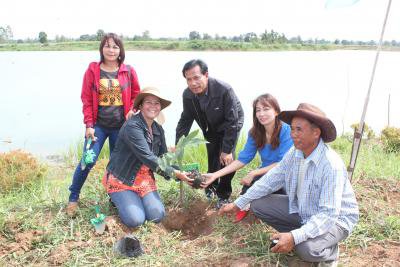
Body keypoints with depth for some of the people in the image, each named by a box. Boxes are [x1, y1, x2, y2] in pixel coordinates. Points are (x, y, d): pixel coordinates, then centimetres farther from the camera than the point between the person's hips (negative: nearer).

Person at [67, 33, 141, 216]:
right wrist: (89, 125, -7)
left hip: (120, 126, 2)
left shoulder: (128, 71, 1)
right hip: (98, 125, -1)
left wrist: (131, 112, -7)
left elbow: (136, 95, 10)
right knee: (88, 161, -6)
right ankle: (73, 197, 15)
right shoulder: (92, 70, -2)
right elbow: (86, 99, -1)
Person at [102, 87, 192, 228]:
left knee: (157, 216, -12)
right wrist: (175, 173, -26)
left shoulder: (158, 129, 3)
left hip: (144, 179, 6)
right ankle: (119, 199, 12)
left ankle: (136, 198, 18)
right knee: (135, 220, -19)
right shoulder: (132, 126, -22)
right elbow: (148, 158, -28)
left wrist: (182, 175, -12)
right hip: (121, 180, -6)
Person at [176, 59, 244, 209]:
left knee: (227, 158, -16)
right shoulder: (187, 95, -21)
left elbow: (232, 122, -32)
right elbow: (185, 120, -5)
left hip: (230, 125, -4)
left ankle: (224, 195, 4)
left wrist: (227, 150, -31)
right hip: (211, 128, 5)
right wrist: (177, 145, -13)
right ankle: (211, 186, 40)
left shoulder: (224, 90, -37)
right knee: (212, 158, 11)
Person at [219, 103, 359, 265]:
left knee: (306, 249, -35)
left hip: (335, 218, -7)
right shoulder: (294, 153, -10)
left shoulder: (332, 165, -31)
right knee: (258, 204, -3)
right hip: (302, 209, 7)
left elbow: (329, 215, -33)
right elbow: (270, 180, -2)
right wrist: (238, 203, -5)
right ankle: (303, 237, 8)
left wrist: (295, 237, -43)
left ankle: (330, 250, 3)